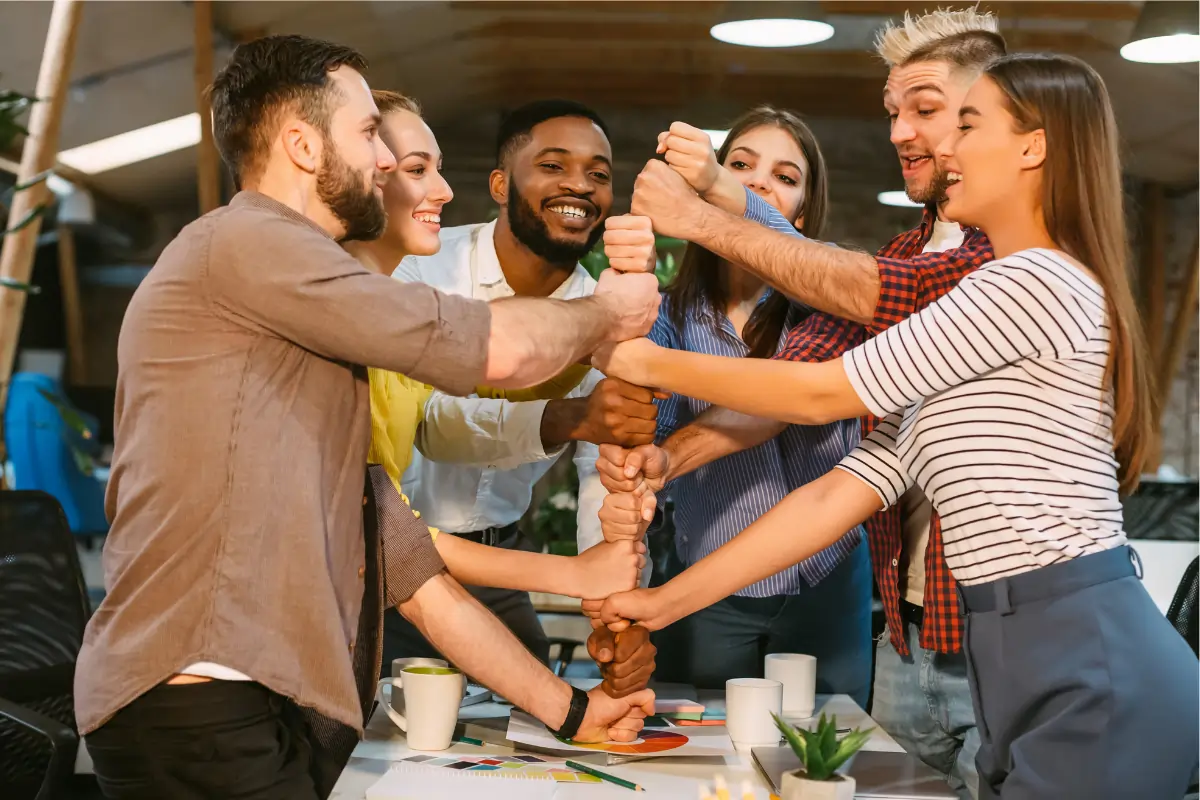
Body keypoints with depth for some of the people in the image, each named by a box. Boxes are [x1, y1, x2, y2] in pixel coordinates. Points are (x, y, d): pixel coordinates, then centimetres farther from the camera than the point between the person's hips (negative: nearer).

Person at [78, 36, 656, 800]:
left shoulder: (324, 358, 22)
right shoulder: (242, 241, -6)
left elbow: (412, 567, 22)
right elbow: (498, 349, -10)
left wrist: (567, 707, 21)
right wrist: (605, 313, 11)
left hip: (291, 711, 9)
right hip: (204, 713, -9)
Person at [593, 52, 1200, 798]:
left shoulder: (1041, 281, -11)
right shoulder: (956, 351, 18)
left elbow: (821, 393, -8)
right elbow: (839, 494, 14)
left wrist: (652, 363, 4)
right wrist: (665, 602, 11)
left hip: (1094, 678, -9)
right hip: (1029, 671, 9)